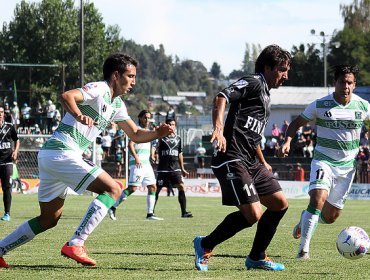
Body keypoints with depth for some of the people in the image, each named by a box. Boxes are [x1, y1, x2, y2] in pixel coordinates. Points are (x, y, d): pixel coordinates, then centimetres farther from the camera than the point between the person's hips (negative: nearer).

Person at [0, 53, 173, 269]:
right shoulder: (99, 89, -9)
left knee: (50, 219, 15)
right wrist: (79, 115, -45)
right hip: (62, 152, -10)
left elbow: (136, 135, 25)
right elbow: (66, 96, -26)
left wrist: (158, 133, 6)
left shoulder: (117, 105, 20)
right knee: (113, 189, -14)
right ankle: (75, 245, -21)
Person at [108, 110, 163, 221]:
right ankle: (113, 208, -6)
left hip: (146, 163, 9)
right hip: (137, 164, -9)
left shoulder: (148, 131, 20)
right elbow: (130, 144, -19)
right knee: (132, 188, -14)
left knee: (153, 187, 3)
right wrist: (136, 157, -29)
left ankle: (150, 214, 6)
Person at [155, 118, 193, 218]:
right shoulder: (162, 138, 0)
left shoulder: (178, 138, 13)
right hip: (163, 168, -3)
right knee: (157, 189, 1)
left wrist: (182, 169, 19)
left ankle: (184, 212, -9)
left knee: (181, 187, -11)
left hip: (175, 168, 3)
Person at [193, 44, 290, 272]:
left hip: (250, 162, 10)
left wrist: (263, 163, 38)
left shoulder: (265, 93, 25)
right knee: (253, 214, -17)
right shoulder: (253, 83, -5)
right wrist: (219, 129, -35)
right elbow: (222, 97, -22)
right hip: (232, 159, -10)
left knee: (280, 204, 7)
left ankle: (257, 257, 17)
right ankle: (206, 245, 0)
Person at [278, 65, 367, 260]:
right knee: (318, 199, -28)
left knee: (330, 217, 8)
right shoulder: (320, 105, -9)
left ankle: (306, 219, 43)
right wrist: (287, 141, -16)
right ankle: (303, 248, -21)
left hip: (347, 165, 3)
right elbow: (297, 123, 1)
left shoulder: (362, 106, -3)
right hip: (323, 161, -3)